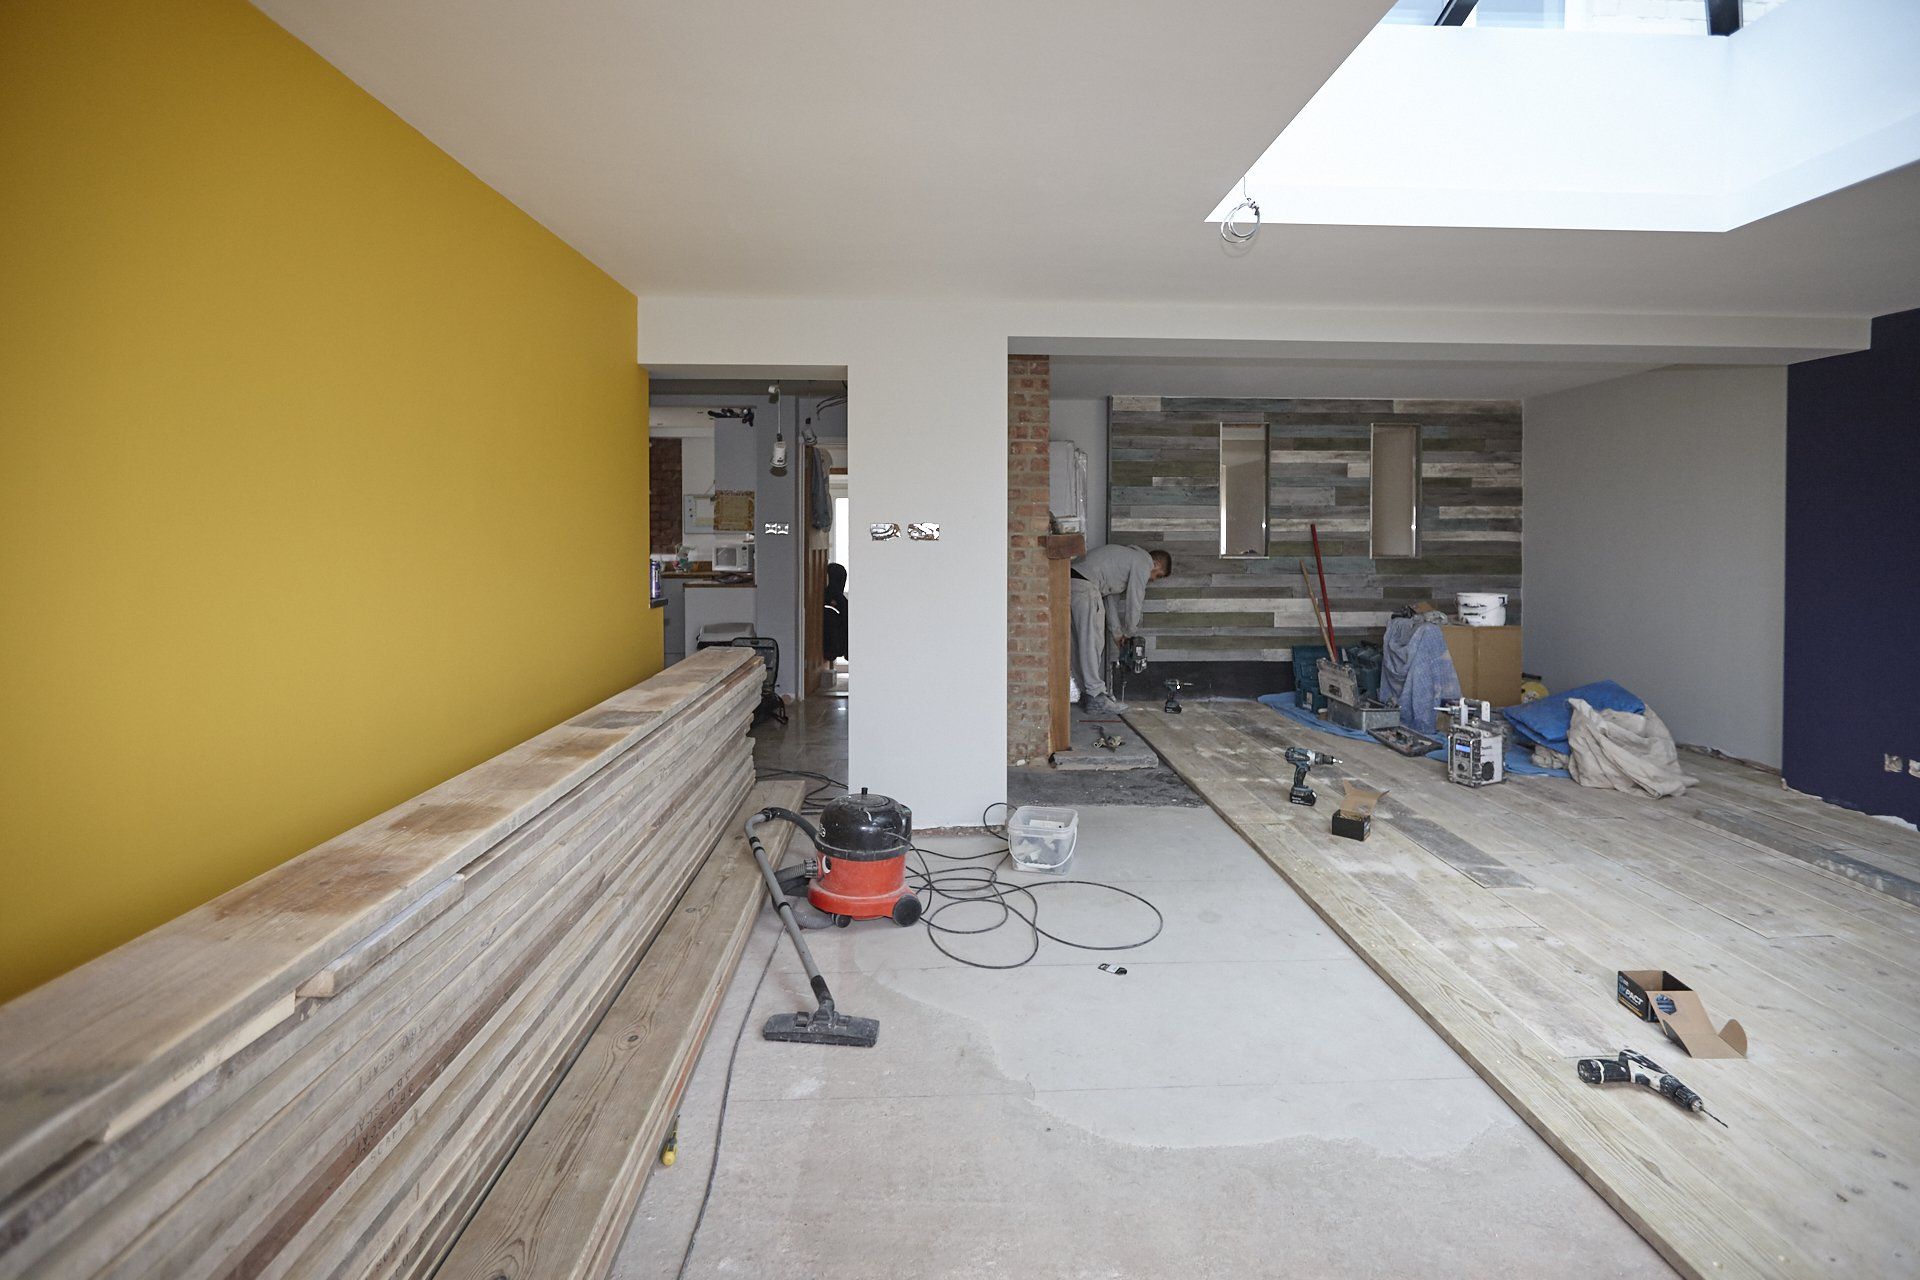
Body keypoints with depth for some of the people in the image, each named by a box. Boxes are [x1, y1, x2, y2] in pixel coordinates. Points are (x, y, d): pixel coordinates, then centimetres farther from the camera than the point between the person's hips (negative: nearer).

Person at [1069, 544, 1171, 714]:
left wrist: (1116, 632, 31)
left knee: (1083, 644, 15)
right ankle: (1096, 698, -7)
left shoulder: (1129, 557, 28)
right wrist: (1131, 632, 16)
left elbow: (1111, 597, 31)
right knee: (1092, 643, -8)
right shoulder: (1143, 564, -2)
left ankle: (1088, 692, 22)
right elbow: (1134, 602, 0)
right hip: (1084, 584, -10)